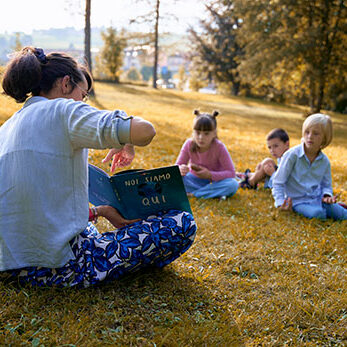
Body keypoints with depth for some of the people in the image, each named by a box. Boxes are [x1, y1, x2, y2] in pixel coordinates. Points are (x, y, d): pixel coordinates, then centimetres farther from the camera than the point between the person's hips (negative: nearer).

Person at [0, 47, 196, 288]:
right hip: (60, 266, -9)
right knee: (183, 224, -2)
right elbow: (144, 131, -23)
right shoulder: (63, 110, -10)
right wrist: (128, 144, -1)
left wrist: (98, 211, 17)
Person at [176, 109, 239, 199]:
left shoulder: (219, 147, -22)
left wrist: (210, 175, -34)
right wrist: (180, 170, -36)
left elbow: (231, 173, -21)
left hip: (214, 180, -2)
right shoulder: (189, 144, -15)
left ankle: (194, 193, -25)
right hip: (195, 179, 2)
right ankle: (213, 193, -21)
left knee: (233, 184, -32)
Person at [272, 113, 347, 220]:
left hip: (318, 198, 4)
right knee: (317, 213, -33)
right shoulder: (292, 155, -12)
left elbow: (326, 185, 15)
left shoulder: (324, 161, 2)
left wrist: (327, 195, -7)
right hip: (298, 201, -4)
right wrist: (280, 203, -16)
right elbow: (278, 182, -7)